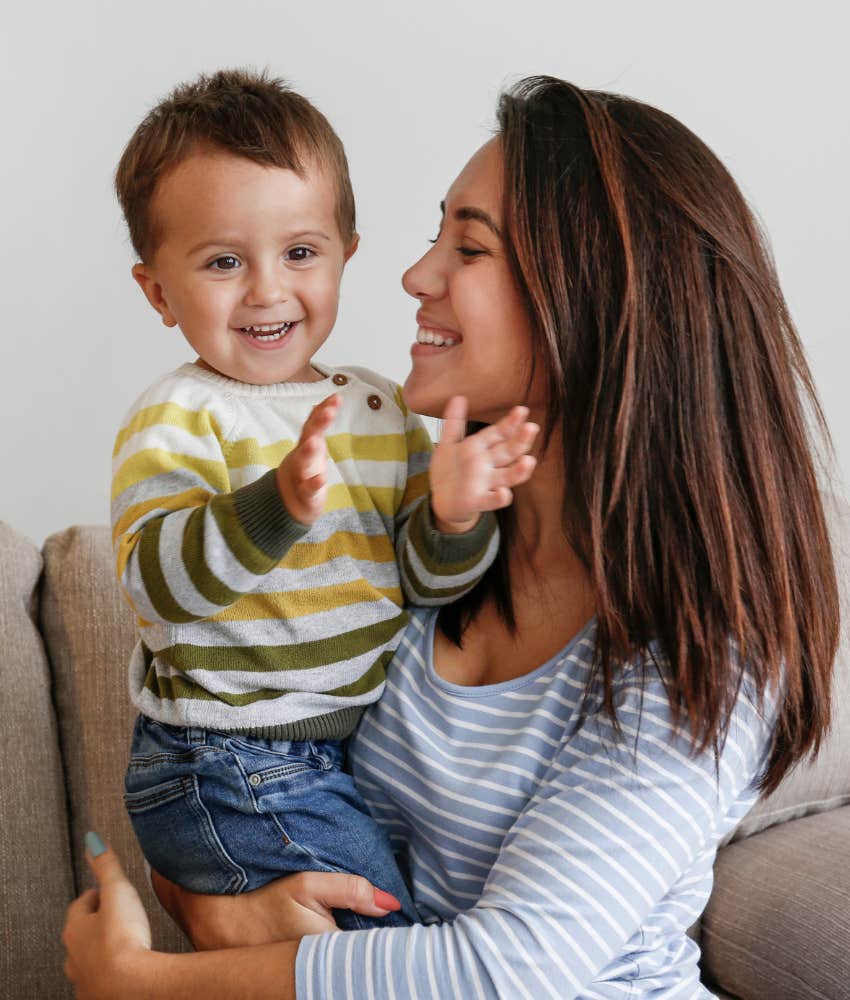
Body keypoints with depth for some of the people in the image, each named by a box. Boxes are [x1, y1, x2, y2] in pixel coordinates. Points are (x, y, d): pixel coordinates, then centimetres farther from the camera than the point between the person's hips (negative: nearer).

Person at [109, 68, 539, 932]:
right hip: (231, 775, -7)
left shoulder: (379, 406, 6)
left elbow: (421, 579, 5)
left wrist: (452, 517, -18)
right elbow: (157, 582, -27)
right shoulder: (178, 416, -13)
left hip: (355, 747, 7)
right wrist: (277, 505, -43)